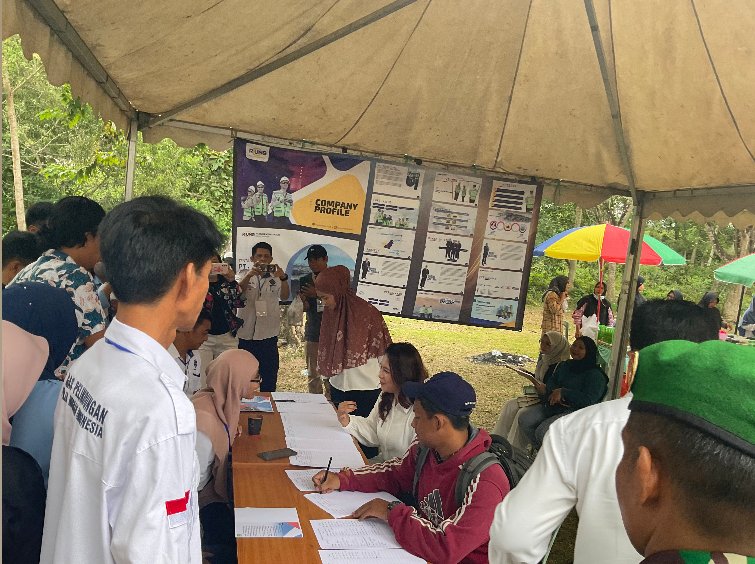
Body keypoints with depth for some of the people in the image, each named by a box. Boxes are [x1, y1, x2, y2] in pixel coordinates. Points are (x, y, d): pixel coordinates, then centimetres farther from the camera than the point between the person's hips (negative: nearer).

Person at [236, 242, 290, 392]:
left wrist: (283, 278, -33)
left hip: (268, 334, 0)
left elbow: (284, 297, -13)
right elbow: (236, 292, -14)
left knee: (269, 379, 6)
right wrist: (249, 275, -32)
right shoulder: (244, 275, 6)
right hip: (245, 334, 0)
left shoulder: (276, 277, 5)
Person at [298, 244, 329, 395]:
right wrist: (303, 300, -17)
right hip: (312, 333, 3)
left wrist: (318, 294, -16)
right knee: (313, 374, 8)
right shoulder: (305, 280, 10)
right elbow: (304, 308, 6)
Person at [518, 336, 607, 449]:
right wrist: (555, 392, -11)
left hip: (574, 411, -8)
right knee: (524, 420, -11)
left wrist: (563, 392, -19)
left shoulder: (595, 375, -9)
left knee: (542, 431, -27)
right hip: (553, 405, 8)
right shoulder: (565, 365, 15)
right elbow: (550, 383, 14)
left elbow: (589, 400, -19)